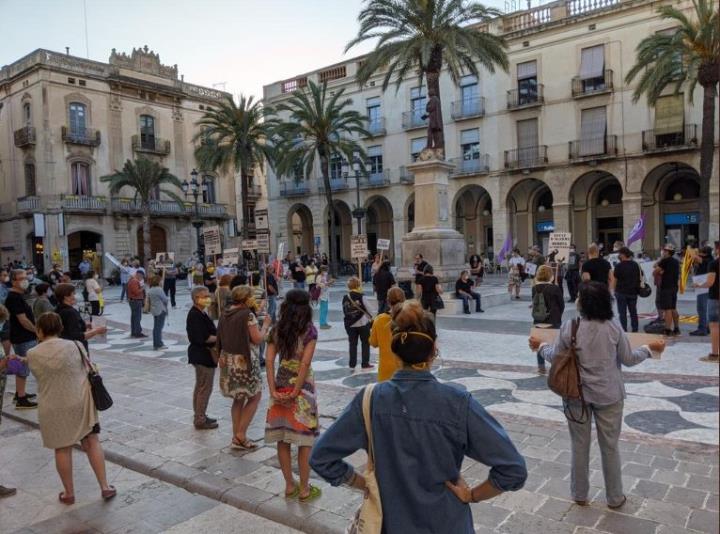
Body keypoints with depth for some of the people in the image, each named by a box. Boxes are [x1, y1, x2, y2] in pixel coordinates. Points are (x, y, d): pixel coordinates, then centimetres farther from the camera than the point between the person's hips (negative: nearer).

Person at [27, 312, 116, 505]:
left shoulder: (33, 354, -8)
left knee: (62, 449, 12)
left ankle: (69, 493, 25)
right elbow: (88, 368, 0)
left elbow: (39, 377, -2)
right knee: (92, 442, 9)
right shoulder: (75, 346, -7)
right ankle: (105, 487, 11)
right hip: (81, 402, 0)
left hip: (53, 408, 0)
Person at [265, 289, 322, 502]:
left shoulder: (277, 330, 2)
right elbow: (305, 364, -17)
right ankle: (304, 489, 16)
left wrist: (273, 390, -4)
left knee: (282, 439, 13)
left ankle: (290, 486, 24)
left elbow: (269, 361, -4)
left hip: (281, 386, 4)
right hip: (302, 387, -4)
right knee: (305, 440, 7)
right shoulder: (309, 330, -11)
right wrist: (295, 392, -14)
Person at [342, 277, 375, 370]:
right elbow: (369, 309, -8)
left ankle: (352, 364, 13)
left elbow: (344, 311, 4)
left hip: (350, 324, 3)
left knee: (352, 344, 11)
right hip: (363, 323, -3)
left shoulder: (345, 298, -4)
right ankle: (365, 363, 15)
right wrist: (371, 318, 12)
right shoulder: (361, 297, -15)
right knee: (365, 343, 11)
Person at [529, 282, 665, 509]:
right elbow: (628, 359, 0)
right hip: (608, 395, 0)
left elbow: (555, 357, -4)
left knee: (579, 445, 14)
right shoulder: (614, 328, -12)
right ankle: (614, 497, 30)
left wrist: (540, 346, 16)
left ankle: (580, 494, 29)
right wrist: (649, 348, 16)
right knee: (610, 446, 15)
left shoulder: (569, 327, -14)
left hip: (577, 394, 0)